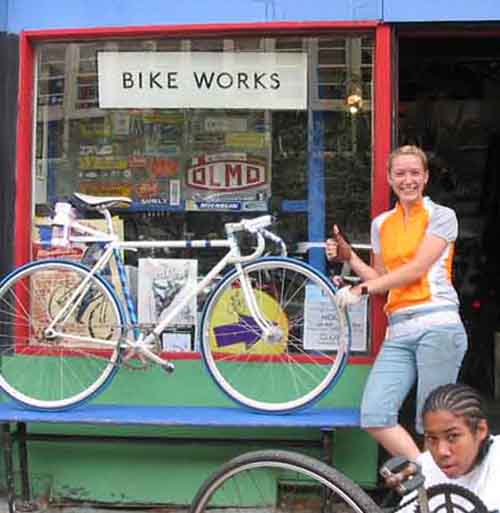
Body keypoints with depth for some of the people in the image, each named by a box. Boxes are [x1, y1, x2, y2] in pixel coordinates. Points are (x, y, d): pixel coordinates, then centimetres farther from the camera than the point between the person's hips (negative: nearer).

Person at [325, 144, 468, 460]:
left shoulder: (441, 216, 4)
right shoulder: (381, 224, 19)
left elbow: (416, 269, -7)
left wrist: (361, 289, -8)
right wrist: (348, 256, 9)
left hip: (437, 326, -5)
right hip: (398, 333, 5)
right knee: (374, 416, -11)